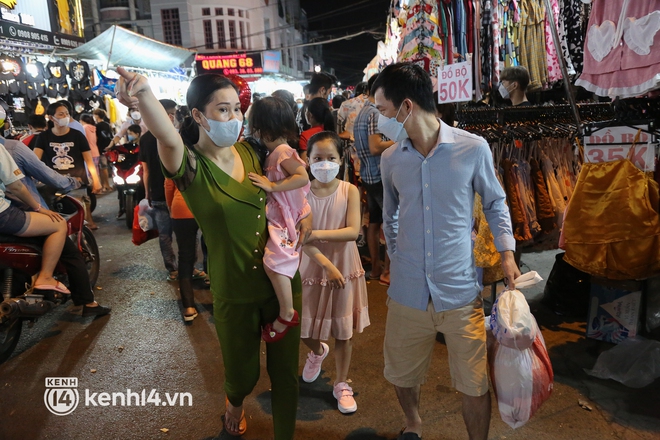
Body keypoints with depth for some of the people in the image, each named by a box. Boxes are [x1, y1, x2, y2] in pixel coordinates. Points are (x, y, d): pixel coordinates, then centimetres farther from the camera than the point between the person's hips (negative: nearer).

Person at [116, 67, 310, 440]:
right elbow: (168, 138, -38)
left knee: (286, 371, 13)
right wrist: (144, 93, -57)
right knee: (243, 372, 18)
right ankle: (235, 404, 56)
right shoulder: (190, 167, -14)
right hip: (235, 293, -3)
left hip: (282, 281, 3)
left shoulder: (250, 153, 0)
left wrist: (305, 214, 1)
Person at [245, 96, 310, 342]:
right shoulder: (275, 151, 11)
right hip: (277, 216, 10)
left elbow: (303, 177, -29)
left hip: (286, 218, -10)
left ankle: (287, 314, -6)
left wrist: (271, 186, -28)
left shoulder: (282, 152, -17)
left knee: (273, 261, -19)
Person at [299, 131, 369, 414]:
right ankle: (318, 351, 49)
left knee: (343, 330, 9)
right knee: (304, 329, 12)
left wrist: (318, 234, -29)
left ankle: (341, 384, 30)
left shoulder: (349, 191, -9)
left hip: (345, 266, -1)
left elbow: (353, 231, -18)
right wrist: (327, 265, -24)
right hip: (312, 266, 1)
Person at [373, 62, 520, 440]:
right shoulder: (391, 159, 0)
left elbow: (495, 203, 5)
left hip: (460, 291, -3)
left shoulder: (473, 149, -9)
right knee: (402, 375, 18)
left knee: (474, 385, 8)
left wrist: (507, 253, -5)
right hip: (407, 292, 3)